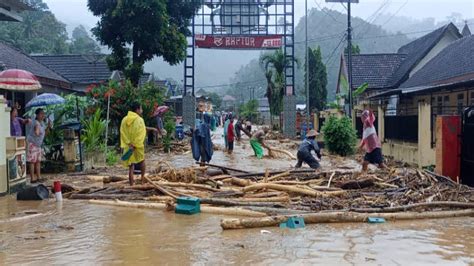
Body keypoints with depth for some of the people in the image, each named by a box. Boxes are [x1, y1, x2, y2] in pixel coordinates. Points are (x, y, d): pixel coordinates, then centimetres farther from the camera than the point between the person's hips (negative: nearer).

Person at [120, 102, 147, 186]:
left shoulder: (124, 120, 4)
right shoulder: (139, 120, -9)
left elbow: (122, 133, -4)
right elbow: (141, 134, -16)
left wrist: (129, 144, -10)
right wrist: (135, 145, -14)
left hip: (128, 147, 3)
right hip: (138, 146, -3)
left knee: (131, 167, 7)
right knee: (142, 161, 21)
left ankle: (131, 185, 5)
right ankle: (143, 180, 23)